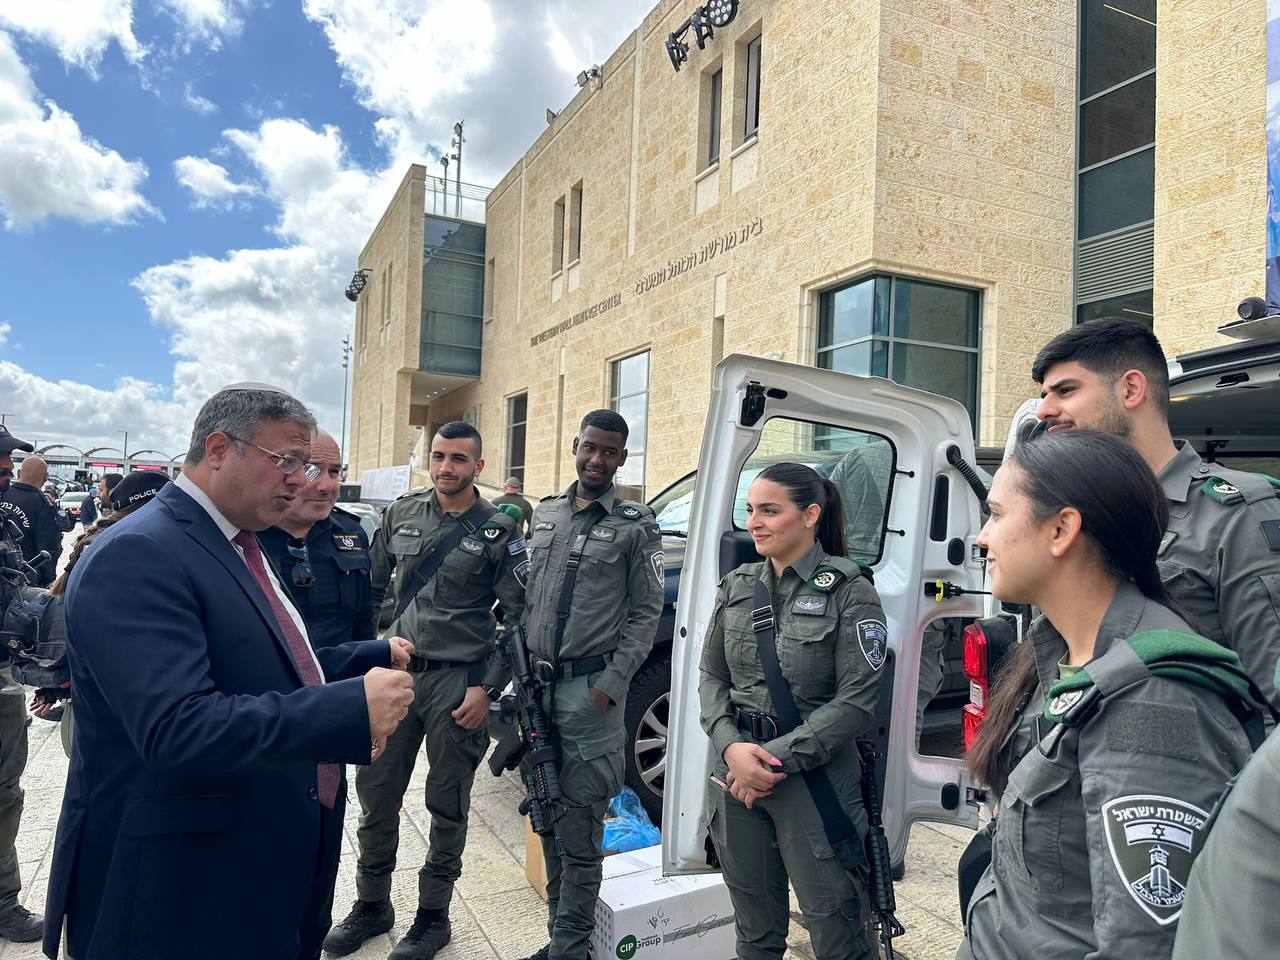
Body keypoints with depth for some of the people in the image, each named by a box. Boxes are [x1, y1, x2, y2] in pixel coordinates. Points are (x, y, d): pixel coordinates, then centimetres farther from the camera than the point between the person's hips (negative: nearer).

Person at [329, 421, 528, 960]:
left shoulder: (498, 532, -6)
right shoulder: (402, 513, 5)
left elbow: (519, 619, -4)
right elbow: (373, 586, 14)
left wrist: (488, 689, -9)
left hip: (458, 681, -4)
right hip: (397, 671, 4)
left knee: (447, 806, 9)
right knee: (375, 794, 12)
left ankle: (433, 916, 28)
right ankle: (372, 905, 33)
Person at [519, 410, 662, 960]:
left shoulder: (636, 526, -4)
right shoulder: (546, 513, 10)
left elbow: (646, 612, -4)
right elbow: (528, 596, 15)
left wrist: (610, 686, -11)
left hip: (590, 688, -5)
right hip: (538, 686, 5)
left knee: (578, 835, 0)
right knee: (547, 823, 15)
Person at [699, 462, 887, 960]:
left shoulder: (849, 591, -10)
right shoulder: (737, 586, 5)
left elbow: (856, 701, -13)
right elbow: (711, 676, 6)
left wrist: (780, 758, -16)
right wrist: (731, 747, -11)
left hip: (815, 777, -4)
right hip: (738, 773, 5)